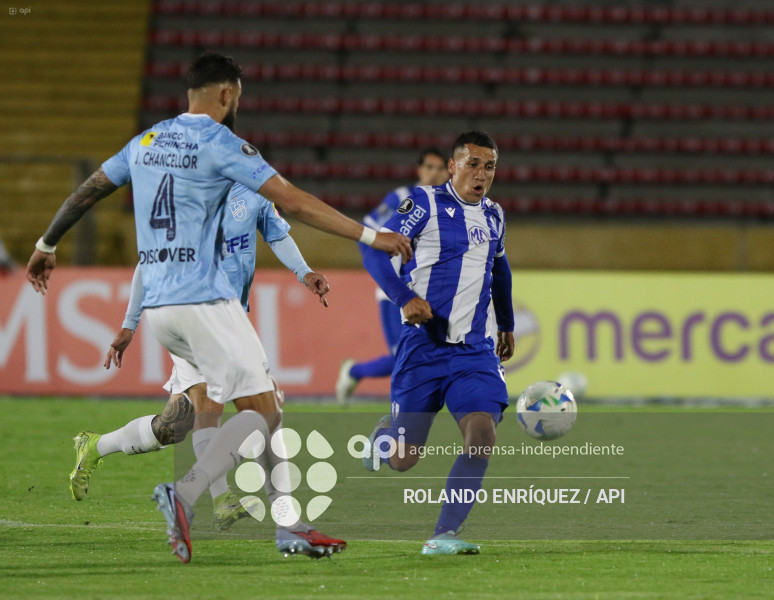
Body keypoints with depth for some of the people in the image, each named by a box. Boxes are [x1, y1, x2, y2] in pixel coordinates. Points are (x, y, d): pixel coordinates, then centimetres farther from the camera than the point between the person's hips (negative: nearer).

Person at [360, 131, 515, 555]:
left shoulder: (494, 216, 12)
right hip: (424, 345, -4)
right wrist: (405, 297, -26)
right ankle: (385, 432, 39)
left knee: (482, 437, -19)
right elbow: (375, 249, -11)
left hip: (475, 351, 4)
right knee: (403, 460, 1)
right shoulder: (426, 204, -6)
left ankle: (443, 536, -13)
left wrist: (507, 325, 37)